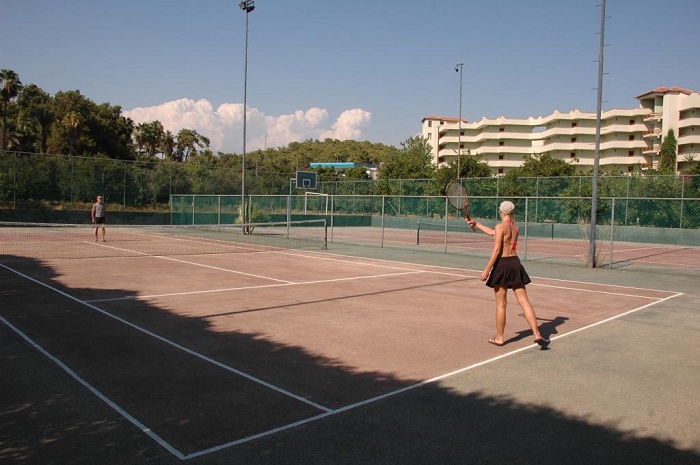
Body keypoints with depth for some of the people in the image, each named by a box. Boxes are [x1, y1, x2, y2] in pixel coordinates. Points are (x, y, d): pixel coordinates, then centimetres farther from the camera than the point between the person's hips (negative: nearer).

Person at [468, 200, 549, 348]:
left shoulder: (500, 226, -10)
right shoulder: (515, 227, 12)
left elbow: (497, 250, -16)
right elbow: (493, 233, 27)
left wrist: (487, 269, -13)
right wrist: (476, 224, 34)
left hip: (502, 265, -6)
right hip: (515, 263, 6)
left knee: (501, 304, 4)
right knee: (524, 301, 4)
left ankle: (499, 338, 15)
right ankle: (537, 334, -2)